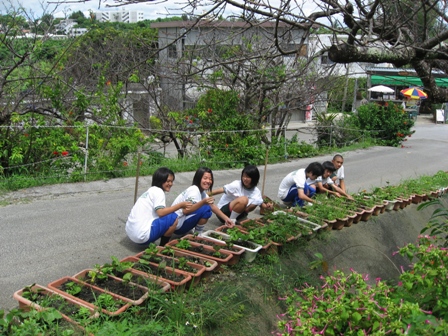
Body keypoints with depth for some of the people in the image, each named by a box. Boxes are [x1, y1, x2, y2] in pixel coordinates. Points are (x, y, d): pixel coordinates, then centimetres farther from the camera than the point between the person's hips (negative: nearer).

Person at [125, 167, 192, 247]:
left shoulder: (151, 190, 19)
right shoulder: (158, 191, -8)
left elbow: (160, 211, 17)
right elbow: (161, 212, -20)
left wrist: (180, 207, 14)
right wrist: (180, 205, -14)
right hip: (142, 236, -10)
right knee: (173, 218, -9)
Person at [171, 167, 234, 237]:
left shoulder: (202, 191, 10)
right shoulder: (194, 190, -19)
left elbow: (213, 206, 9)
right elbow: (185, 211, -30)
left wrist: (226, 218, 0)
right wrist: (203, 202, -38)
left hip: (183, 221, 10)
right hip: (177, 224, -10)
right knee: (206, 209, -19)